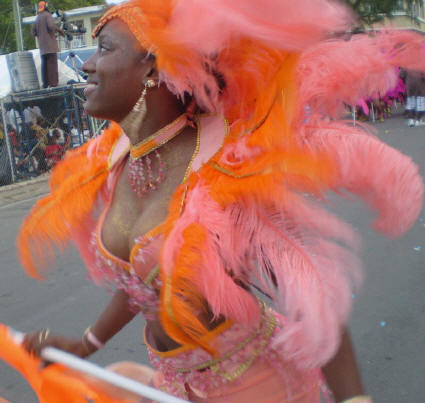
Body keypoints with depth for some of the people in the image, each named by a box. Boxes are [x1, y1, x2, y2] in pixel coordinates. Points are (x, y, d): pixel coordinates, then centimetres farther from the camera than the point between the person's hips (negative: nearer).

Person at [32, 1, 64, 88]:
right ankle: (53, 82, -12)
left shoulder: (37, 18, 18)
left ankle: (45, 83, 5)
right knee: (52, 63, -7)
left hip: (42, 46, 7)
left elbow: (34, 33, 17)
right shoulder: (47, 15, -3)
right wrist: (60, 30, -4)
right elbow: (51, 26, -19)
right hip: (50, 44, -7)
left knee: (44, 64, 9)